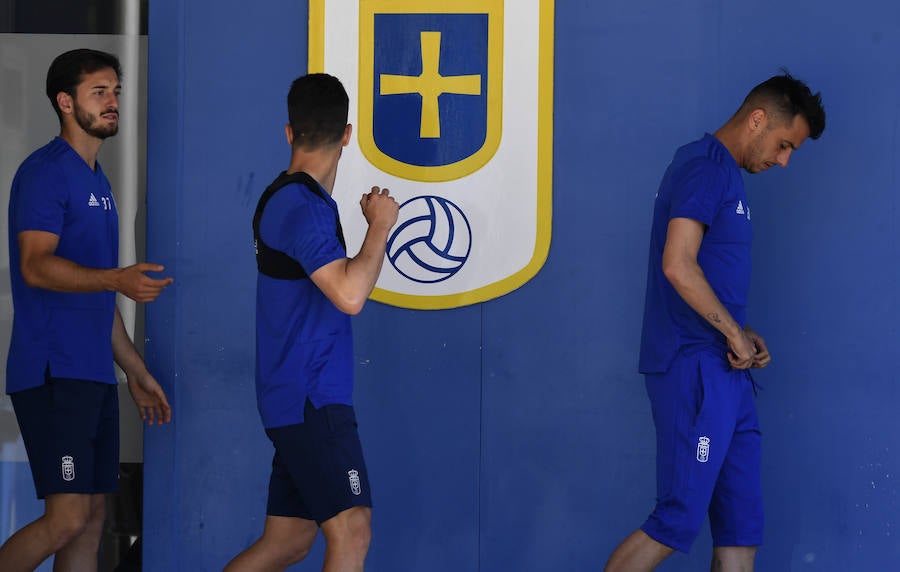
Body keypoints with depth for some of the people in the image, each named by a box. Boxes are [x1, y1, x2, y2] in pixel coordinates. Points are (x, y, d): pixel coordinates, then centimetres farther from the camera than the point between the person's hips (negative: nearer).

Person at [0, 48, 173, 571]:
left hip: (94, 373, 9)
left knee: (92, 518, 7)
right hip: (52, 373, -9)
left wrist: (136, 371, 24)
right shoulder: (46, 172, -8)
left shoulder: (97, 183, 21)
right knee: (68, 518, -15)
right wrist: (118, 279, -33)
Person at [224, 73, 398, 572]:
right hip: (310, 399, -10)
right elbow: (350, 295, -24)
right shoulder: (302, 204, -14)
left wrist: (371, 225, 23)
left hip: (300, 400, 10)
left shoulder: (282, 199, 15)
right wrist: (380, 226, -11)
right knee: (351, 530, -14)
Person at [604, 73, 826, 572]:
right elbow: (678, 265, -21)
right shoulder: (706, 167, -11)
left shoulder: (724, 174, 20)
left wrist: (741, 336, 8)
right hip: (695, 367, -10)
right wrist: (735, 334, -12)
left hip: (724, 372, 10)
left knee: (741, 526, 6)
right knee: (678, 521, -9)